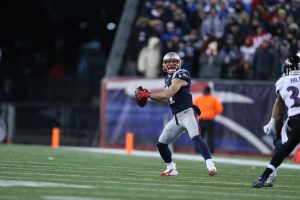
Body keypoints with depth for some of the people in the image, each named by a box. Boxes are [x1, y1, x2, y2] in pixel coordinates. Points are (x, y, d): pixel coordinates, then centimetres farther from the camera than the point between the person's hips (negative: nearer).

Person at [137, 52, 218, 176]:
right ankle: (171, 169, 28)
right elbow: (167, 100, 21)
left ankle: (210, 166, -35)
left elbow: (167, 94, -19)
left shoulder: (181, 75, -11)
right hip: (177, 117, 9)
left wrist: (149, 95, -8)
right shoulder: (168, 78, 16)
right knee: (161, 144, 12)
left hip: (187, 113, -9)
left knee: (196, 138, -28)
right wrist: (149, 95, 11)